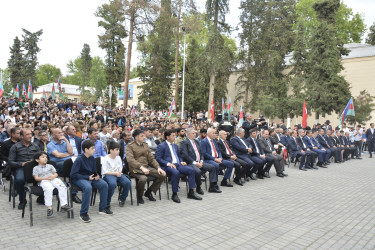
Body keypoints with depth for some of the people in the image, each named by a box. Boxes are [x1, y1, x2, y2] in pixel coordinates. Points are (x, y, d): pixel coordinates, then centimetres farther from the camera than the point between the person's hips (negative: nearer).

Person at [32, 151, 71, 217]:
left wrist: (53, 176, -3)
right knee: (48, 189, -39)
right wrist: (46, 178, -10)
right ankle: (49, 208, -34)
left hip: (53, 179, 4)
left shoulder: (50, 166, 27)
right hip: (44, 181, -3)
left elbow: (56, 174, 23)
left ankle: (64, 205, -27)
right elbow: (36, 178, 5)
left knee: (62, 187, -27)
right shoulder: (36, 168, 17)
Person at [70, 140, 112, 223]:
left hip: (90, 177, 7)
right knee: (88, 187, -36)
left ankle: (103, 208, 0)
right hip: (79, 179, -6)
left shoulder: (92, 158, 5)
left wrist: (96, 176, -5)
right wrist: (87, 177, -19)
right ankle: (83, 213, -23)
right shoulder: (79, 159, -16)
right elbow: (73, 174, -17)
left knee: (104, 184, -14)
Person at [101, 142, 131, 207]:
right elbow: (104, 172, -11)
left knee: (128, 182, -23)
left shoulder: (118, 158, 12)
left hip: (118, 174, 5)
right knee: (113, 184, -39)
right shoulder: (105, 159, -7)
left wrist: (119, 172, -8)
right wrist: (115, 173, -18)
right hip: (108, 175, -5)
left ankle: (122, 199, -1)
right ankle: (107, 202, -17)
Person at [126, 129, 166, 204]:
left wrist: (158, 167, -2)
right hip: (135, 168, -6)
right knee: (143, 178, -36)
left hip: (146, 167, 6)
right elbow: (130, 160, -17)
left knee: (162, 175, -12)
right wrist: (141, 167, -29)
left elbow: (151, 158, 14)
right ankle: (139, 196, -3)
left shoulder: (145, 145, 16)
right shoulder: (130, 146, -3)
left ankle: (149, 192, 8)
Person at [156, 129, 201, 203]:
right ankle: (174, 194, -23)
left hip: (178, 164, 7)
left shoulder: (175, 145, 24)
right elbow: (158, 159, -8)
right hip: (167, 166, -7)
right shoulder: (161, 146, 1)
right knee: (176, 172, -38)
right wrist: (168, 163, -20)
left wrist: (181, 162, 8)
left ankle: (191, 192, -9)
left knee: (191, 170, -15)